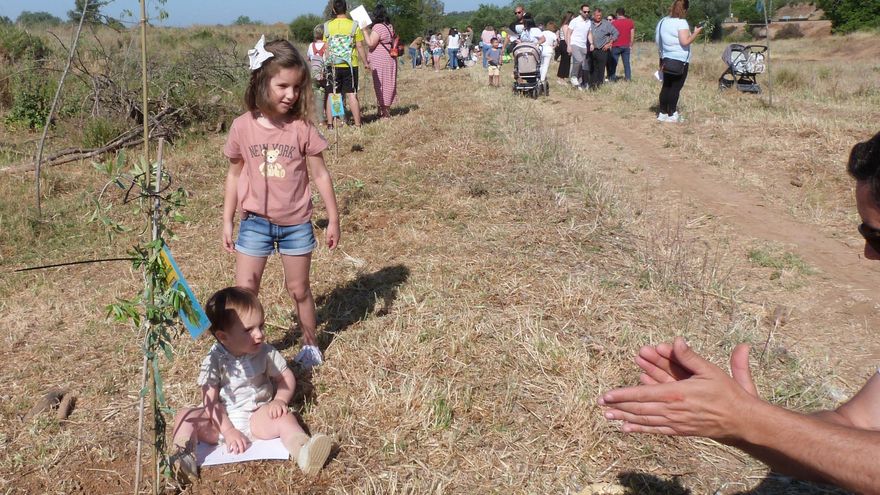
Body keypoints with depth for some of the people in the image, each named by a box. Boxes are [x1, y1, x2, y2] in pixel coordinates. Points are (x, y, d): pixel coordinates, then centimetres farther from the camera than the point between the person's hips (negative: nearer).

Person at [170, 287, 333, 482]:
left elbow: (286, 377, 4)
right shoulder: (213, 361, -14)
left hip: (257, 417, 0)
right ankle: (183, 457, -37)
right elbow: (211, 401, -15)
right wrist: (229, 431, -22)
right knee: (185, 416, -19)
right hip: (221, 421, 0)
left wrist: (279, 400, -15)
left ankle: (303, 452, -50)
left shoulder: (265, 353, -7)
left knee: (284, 417, -27)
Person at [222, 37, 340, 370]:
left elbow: (320, 175, -3)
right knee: (244, 291, 1)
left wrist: (333, 219, 0)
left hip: (296, 224, 0)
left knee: (298, 290, 13)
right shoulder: (242, 127, -7)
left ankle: (310, 345, 34)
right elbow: (235, 174, 4)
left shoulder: (302, 127, -11)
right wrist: (227, 222, 6)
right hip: (255, 222, 1)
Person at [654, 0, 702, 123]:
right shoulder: (681, 22, -14)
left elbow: (657, 39, 15)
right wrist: (696, 32, -8)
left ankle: (662, 113, 13)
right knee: (675, 87, -3)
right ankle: (672, 115, -2)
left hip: (666, 59, 7)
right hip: (679, 61, -7)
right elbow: (685, 41, -22)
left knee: (666, 86, 11)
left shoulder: (663, 21, 10)